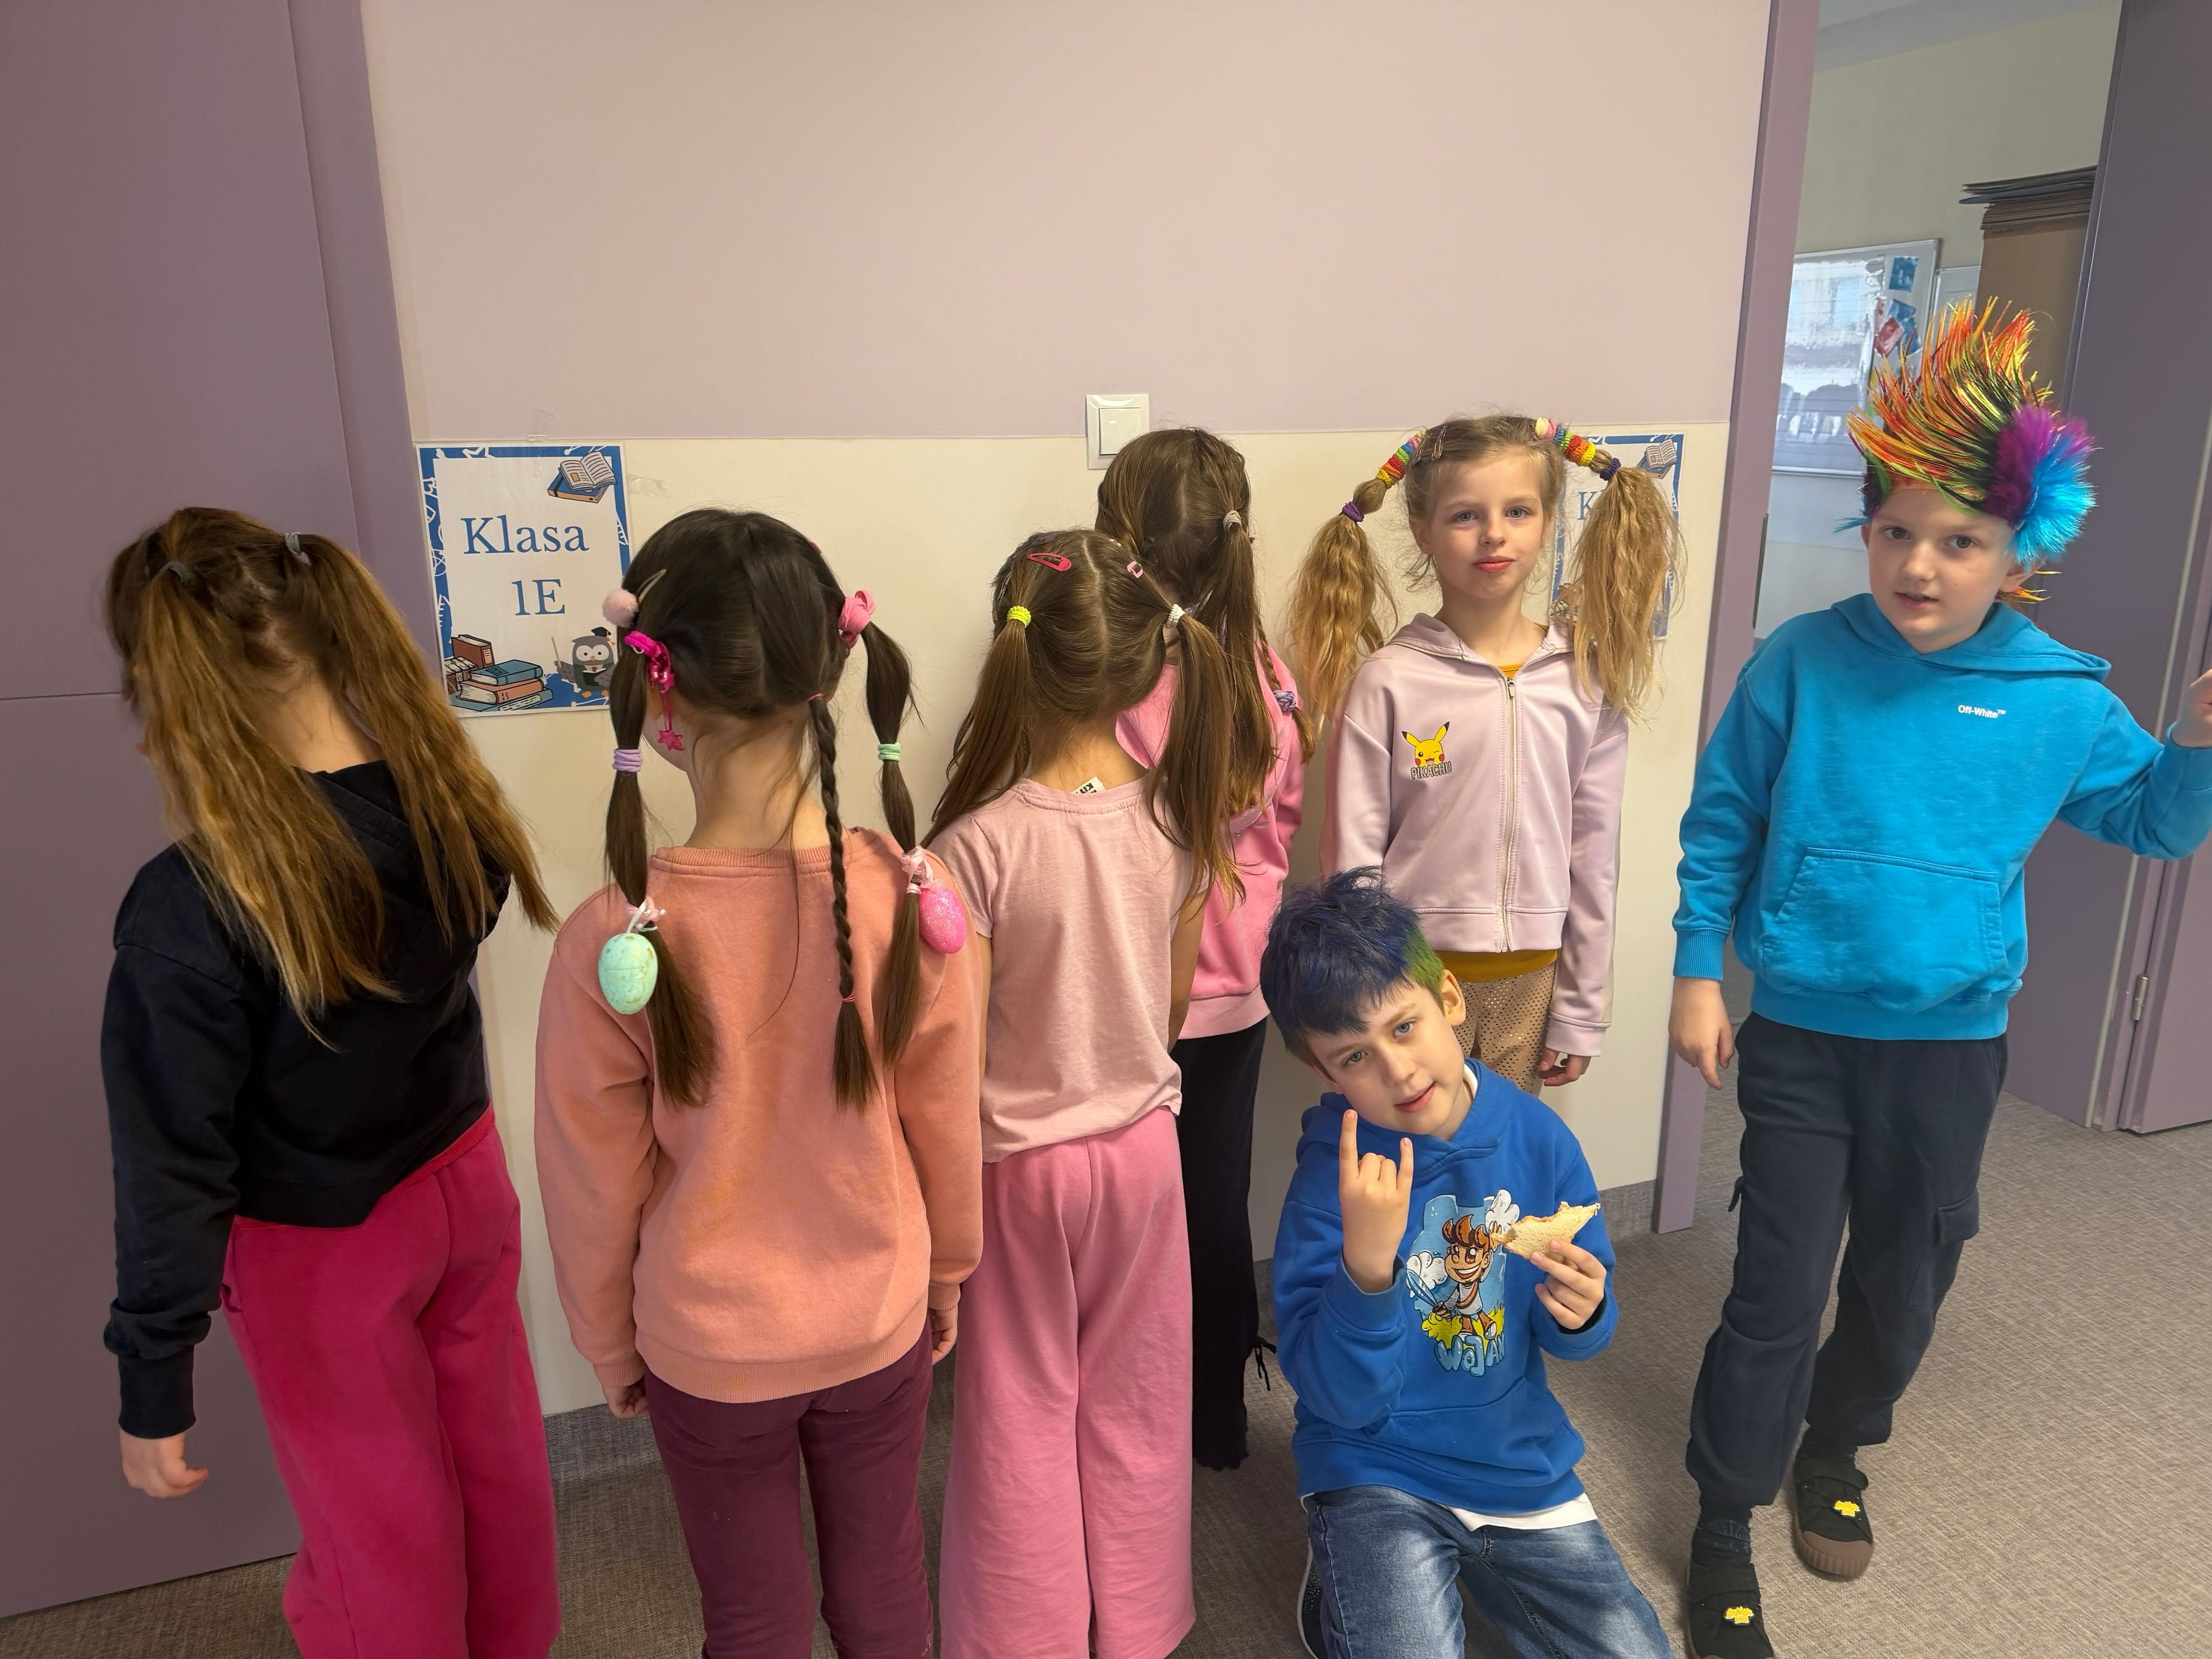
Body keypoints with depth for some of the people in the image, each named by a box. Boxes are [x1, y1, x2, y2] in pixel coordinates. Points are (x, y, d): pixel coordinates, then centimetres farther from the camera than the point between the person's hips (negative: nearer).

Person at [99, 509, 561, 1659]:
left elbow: (174, 1173, -22)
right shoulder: (449, 804, -17)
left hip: (321, 1252, -5)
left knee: (380, 1525, 20)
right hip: (464, 1178, 5)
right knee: (494, 1452, 27)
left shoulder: (190, 909, -30)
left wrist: (154, 1394, -8)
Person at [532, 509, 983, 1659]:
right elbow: (946, 1127, -8)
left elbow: (594, 1188, -12)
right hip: (881, 1322, 2)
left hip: (709, 1349, -1)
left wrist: (609, 1346, 7)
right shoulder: (906, 893, -21)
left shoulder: (612, 942, -26)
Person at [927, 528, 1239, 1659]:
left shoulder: (977, 845, -26)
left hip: (1019, 1162, -3)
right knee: (1131, 1409, 23)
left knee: (1024, 1418, 18)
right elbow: (1175, 1002, 0)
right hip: (1142, 1145, 4)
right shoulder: (1177, 818, -12)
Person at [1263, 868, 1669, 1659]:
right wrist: (1366, 1265, -38)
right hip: (1379, 1469, -4)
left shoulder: (1536, 1136, -10)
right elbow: (1340, 1398, -21)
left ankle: (1469, 1569, 23)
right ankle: (1342, 1592, 10)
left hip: (1520, 1466, 4)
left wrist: (1581, 1312, -22)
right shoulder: (1333, 1176, -20)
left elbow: (1572, 1335, 2)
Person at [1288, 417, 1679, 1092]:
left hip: (1531, 977, 3)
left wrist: (1580, 1013, 6)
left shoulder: (1588, 680, -1)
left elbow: (1592, 858, 4)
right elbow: (1352, 856, -5)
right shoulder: (1386, 683, -10)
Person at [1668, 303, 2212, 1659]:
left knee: (1908, 1274, 19)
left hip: (1952, 1041, 3)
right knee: (1780, 1289, 2)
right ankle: (1726, 1531, 22)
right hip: (1802, 1035, -2)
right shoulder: (1802, 664, -12)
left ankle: (1837, 1451, 47)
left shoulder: (2061, 698, -7)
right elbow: (1720, 826, -3)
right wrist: (1698, 973, -4)